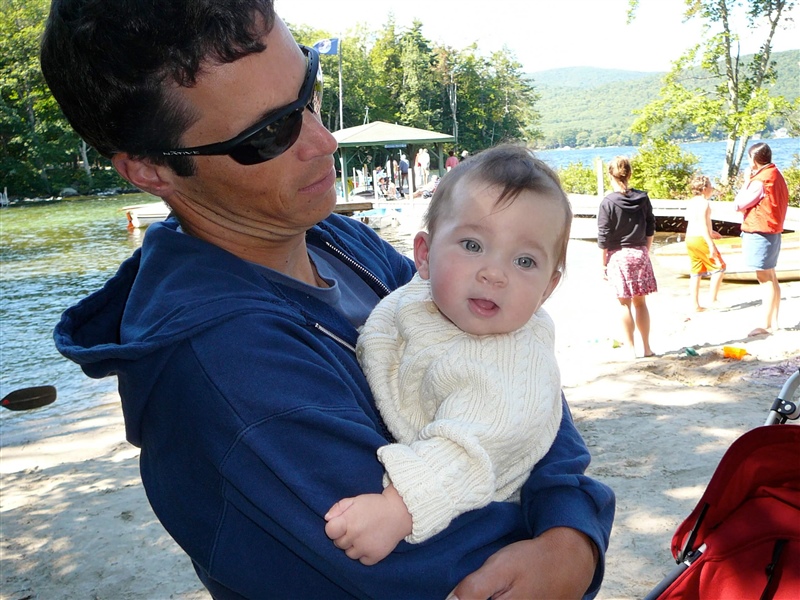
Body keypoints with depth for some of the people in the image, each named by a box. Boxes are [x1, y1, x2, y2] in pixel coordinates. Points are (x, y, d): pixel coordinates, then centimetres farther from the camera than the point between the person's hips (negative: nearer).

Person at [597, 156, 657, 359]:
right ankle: (646, 347, 17)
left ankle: (630, 348, 8)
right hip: (640, 253, 4)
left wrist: (603, 263, -2)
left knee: (624, 304, 3)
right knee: (640, 302, 11)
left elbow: (603, 237, -10)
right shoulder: (643, 198, 1)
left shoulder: (608, 202, -11)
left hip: (617, 255, -4)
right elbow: (651, 229, 7)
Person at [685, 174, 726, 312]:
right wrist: (711, 245, -21)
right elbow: (703, 224, -20)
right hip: (700, 239, -9)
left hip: (689, 239, 9)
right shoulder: (703, 202, -13)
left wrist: (710, 232, 31)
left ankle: (695, 305, 9)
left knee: (695, 272, 9)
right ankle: (712, 299, 0)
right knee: (719, 267, 2)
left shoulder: (691, 202, 15)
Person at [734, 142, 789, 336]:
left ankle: (766, 325, -3)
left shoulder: (760, 180, -18)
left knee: (765, 279, -7)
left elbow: (739, 204, -14)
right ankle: (774, 321, 21)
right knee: (771, 278, 15)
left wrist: (746, 180, -5)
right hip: (773, 231, 10)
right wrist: (751, 180, 11)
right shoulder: (776, 175, 12)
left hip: (759, 232, -10)